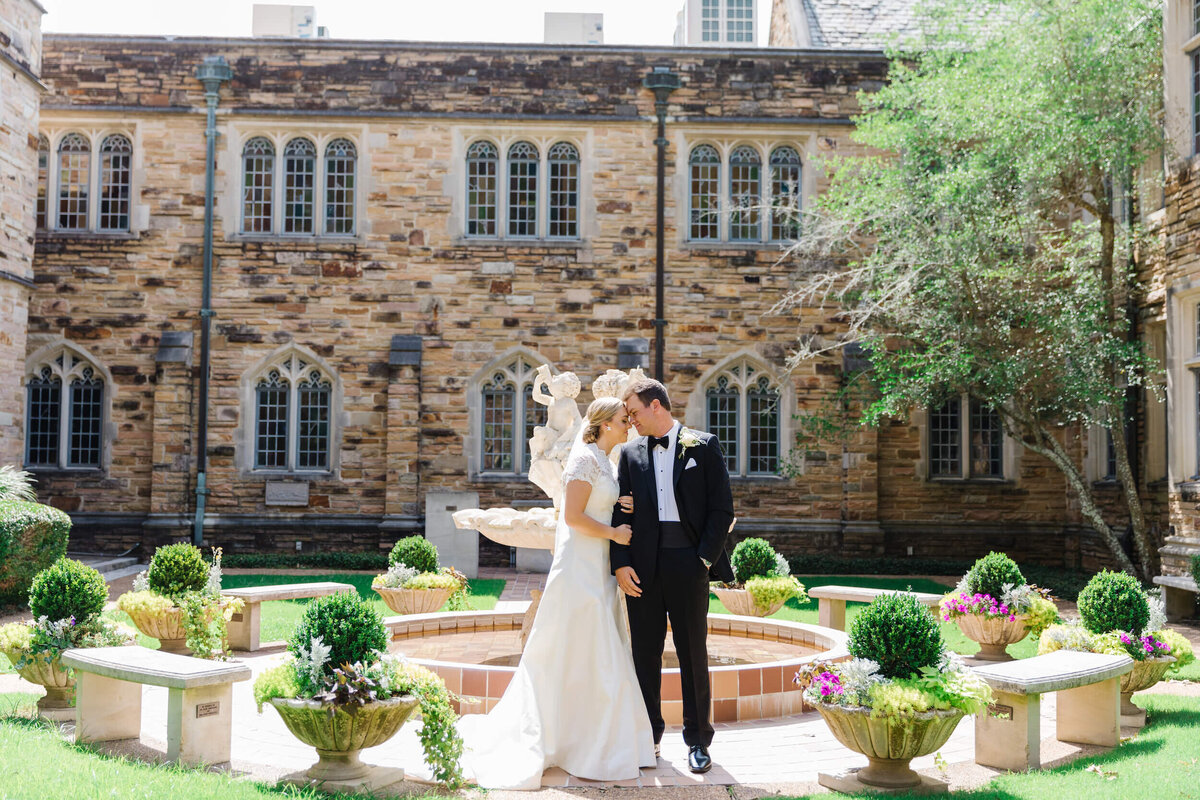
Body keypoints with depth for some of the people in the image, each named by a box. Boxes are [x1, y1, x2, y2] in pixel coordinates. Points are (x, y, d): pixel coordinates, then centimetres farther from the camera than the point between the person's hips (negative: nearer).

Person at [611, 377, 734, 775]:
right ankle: (648, 735, 20)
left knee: (693, 653, 4)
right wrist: (620, 563, -3)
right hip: (643, 564, 3)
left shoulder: (703, 445, 2)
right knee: (645, 652, 7)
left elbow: (722, 508, -1)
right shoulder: (630, 452, 11)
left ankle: (698, 740, 15)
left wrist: (705, 559, -8)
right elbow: (620, 511, 8)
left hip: (688, 562, -3)